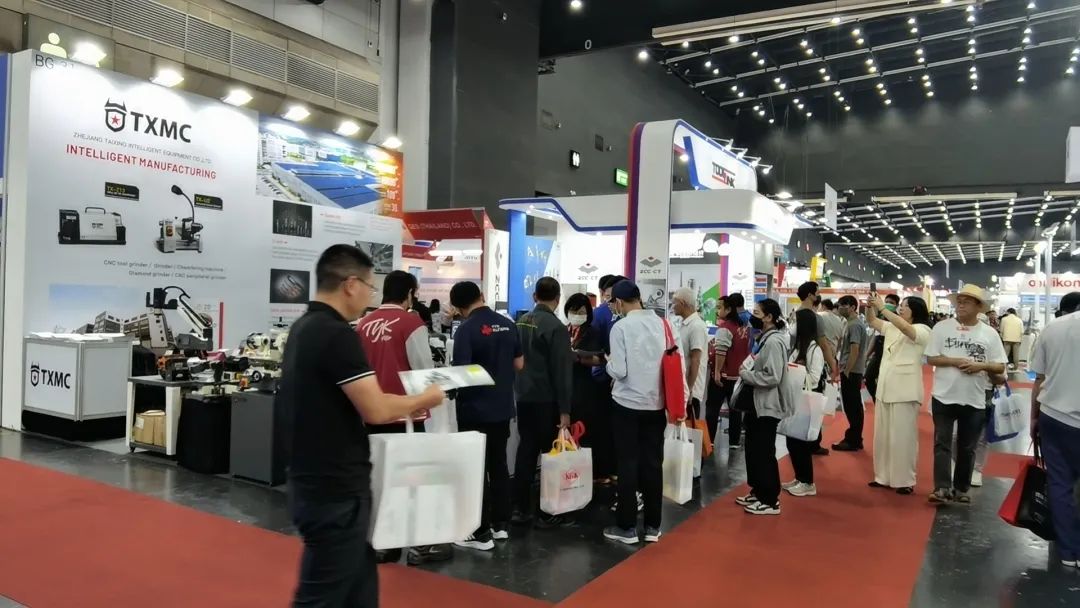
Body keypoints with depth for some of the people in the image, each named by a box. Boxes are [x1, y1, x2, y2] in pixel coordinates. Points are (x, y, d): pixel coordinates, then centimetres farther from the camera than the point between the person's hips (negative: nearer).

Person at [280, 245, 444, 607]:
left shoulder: (304, 328, 10)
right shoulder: (337, 335, -20)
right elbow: (376, 410, -23)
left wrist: (405, 404, 16)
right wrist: (425, 399, -5)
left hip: (316, 481, 10)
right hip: (334, 490, -10)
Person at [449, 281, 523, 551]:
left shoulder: (466, 329, -17)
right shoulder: (508, 324, 2)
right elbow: (519, 365, 9)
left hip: (475, 409, -6)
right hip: (502, 407, 6)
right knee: (499, 464, 15)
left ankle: (482, 533, 9)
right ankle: (501, 524, 23)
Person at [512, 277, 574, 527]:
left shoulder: (521, 321, 5)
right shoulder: (556, 327, -16)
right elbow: (562, 371, -17)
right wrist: (564, 409, -14)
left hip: (523, 395, 7)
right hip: (546, 399, -6)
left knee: (526, 448, 12)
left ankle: (520, 508, 17)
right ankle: (547, 512, 9)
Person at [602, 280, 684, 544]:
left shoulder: (621, 327, -13)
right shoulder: (662, 323, 0)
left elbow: (618, 371, -16)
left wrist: (608, 362, 4)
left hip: (628, 404, -4)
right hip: (656, 404, 4)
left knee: (627, 465, 5)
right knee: (653, 464, 11)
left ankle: (627, 527, 13)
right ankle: (652, 526, 19)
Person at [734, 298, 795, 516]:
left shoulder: (774, 341, -19)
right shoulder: (765, 338, 12)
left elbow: (772, 376, -26)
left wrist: (744, 374, -16)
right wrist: (746, 372, 5)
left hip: (766, 406, -10)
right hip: (757, 404, 10)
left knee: (765, 453, -1)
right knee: (753, 451, 16)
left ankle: (770, 500, 9)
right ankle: (758, 492, 28)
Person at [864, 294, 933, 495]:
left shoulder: (923, 331, -8)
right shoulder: (891, 328, 11)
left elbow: (905, 328, -26)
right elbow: (872, 322, 9)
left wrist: (882, 308, -27)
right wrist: (871, 305, -9)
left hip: (905, 391, -7)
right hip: (884, 388, 7)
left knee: (902, 437, -1)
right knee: (882, 435, 11)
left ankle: (905, 480, 9)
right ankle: (884, 476, 21)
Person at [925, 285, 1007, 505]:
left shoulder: (989, 333, 2)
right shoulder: (942, 327, -1)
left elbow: (1000, 366, 3)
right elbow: (931, 358, -2)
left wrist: (980, 365, -17)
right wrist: (955, 361, -17)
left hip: (975, 400, 1)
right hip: (944, 396, -1)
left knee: (967, 447, 11)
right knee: (942, 443, -2)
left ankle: (961, 489, 22)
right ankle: (942, 488, 0)